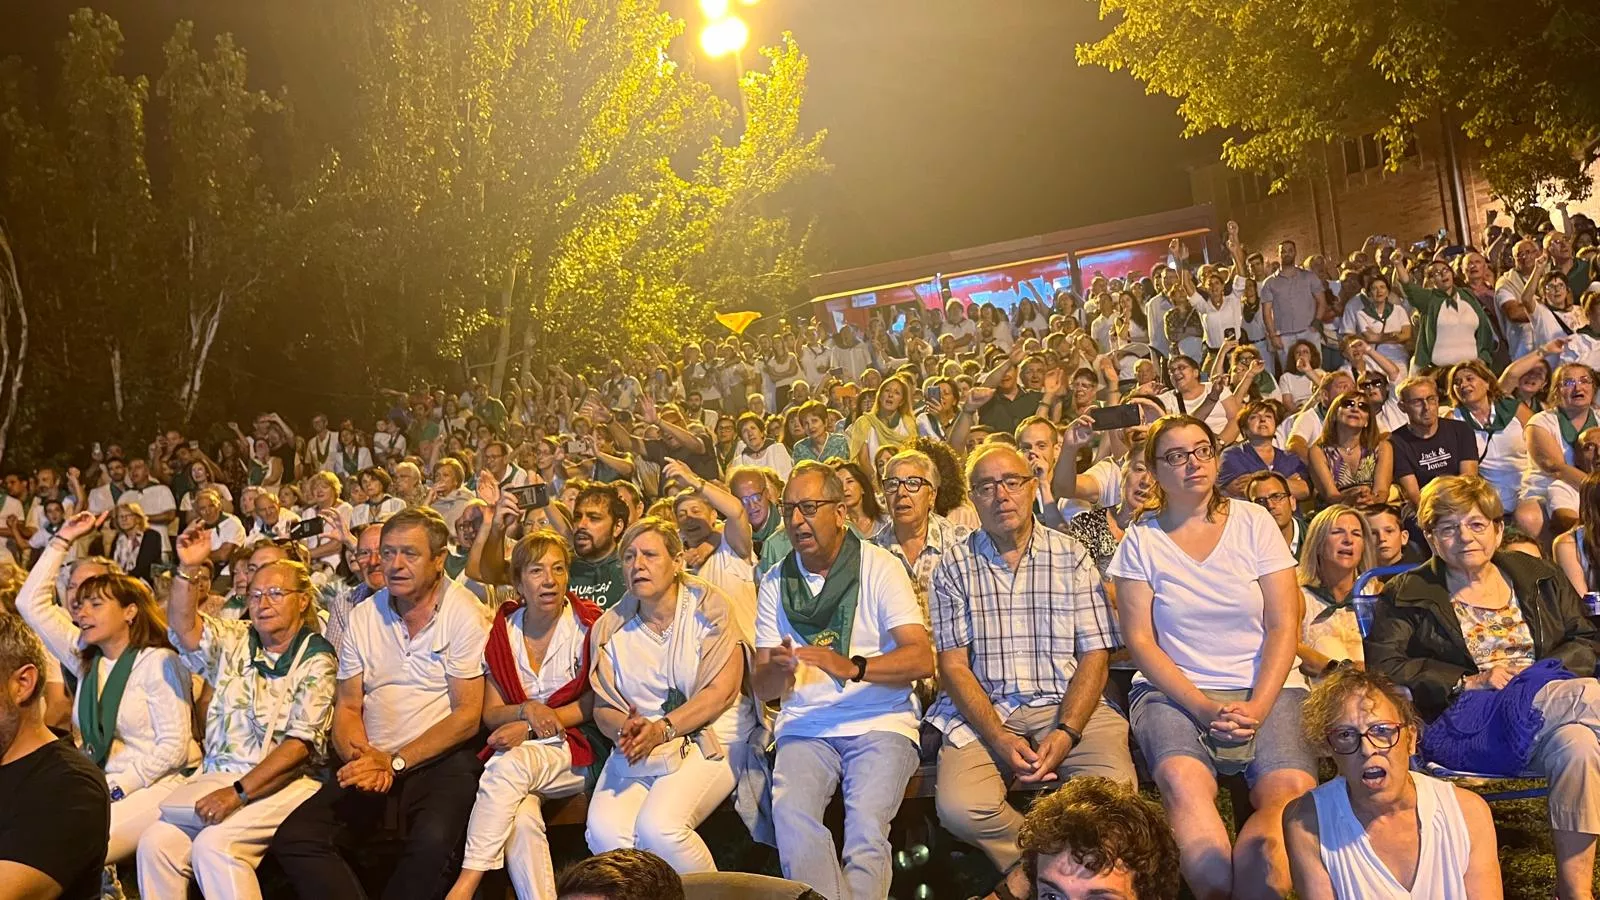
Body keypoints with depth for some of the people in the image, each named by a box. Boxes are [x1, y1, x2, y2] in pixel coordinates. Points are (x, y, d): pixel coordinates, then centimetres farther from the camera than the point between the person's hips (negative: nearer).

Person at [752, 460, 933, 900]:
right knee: (790, 813, -27)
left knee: (867, 825, -28)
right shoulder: (775, 582, 10)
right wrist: (778, 671, -18)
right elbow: (762, 688, 7)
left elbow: (922, 659, -10)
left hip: (879, 723, -2)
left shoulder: (880, 567, 0)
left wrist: (851, 667, -26)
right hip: (804, 728, 2)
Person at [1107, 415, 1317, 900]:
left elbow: (1283, 625, 2)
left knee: (1291, 788, -30)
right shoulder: (1141, 539, 5)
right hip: (1174, 691, -1)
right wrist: (1202, 706, -13)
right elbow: (1139, 640, 0)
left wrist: (1257, 707, -12)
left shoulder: (1253, 522, 7)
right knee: (1182, 779, -32)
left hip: (1266, 688, 1)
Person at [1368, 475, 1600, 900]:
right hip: (1470, 718, -4)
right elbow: (1382, 666, -3)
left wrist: (1546, 671, -3)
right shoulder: (1407, 595, 7)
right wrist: (1469, 682, -11)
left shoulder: (1538, 576, 21)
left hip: (1548, 705, 4)